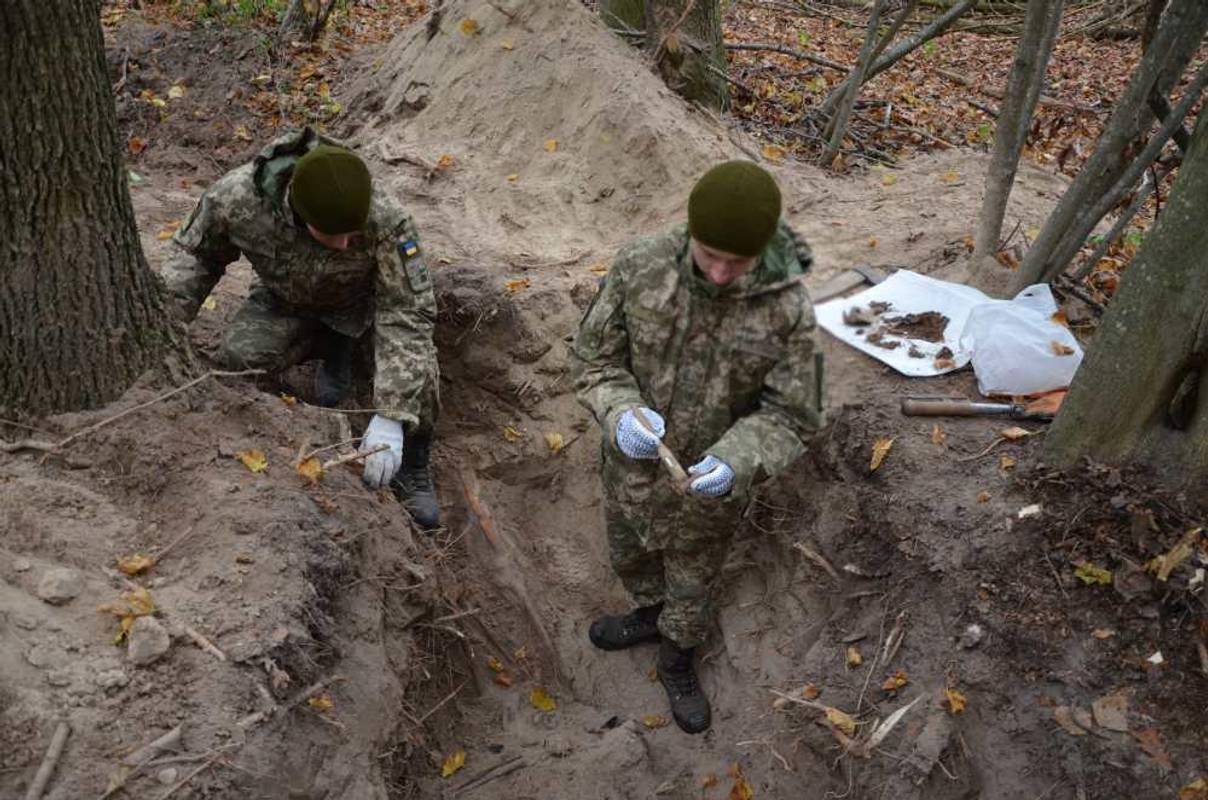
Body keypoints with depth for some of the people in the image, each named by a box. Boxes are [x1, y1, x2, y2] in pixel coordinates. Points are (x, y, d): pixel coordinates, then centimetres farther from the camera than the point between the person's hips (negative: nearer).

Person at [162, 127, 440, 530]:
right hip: (284, 300, 2)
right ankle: (334, 348, 4)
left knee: (414, 353, -31)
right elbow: (195, 253, -9)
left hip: (364, 300, -2)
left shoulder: (386, 221, -39)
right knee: (238, 356, -28)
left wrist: (390, 417, -45)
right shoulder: (237, 196, -32)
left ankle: (412, 469, -5)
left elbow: (407, 315, -38)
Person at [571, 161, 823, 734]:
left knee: (691, 585, 24)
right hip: (632, 466, 2)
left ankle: (677, 664, 55)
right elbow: (595, 356, -10)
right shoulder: (640, 268, -22)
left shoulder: (787, 308, -25)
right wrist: (620, 412, -31)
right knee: (630, 557, 30)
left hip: (708, 487, -2)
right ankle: (649, 616, 64)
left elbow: (788, 417, -16)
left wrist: (735, 462, -35)